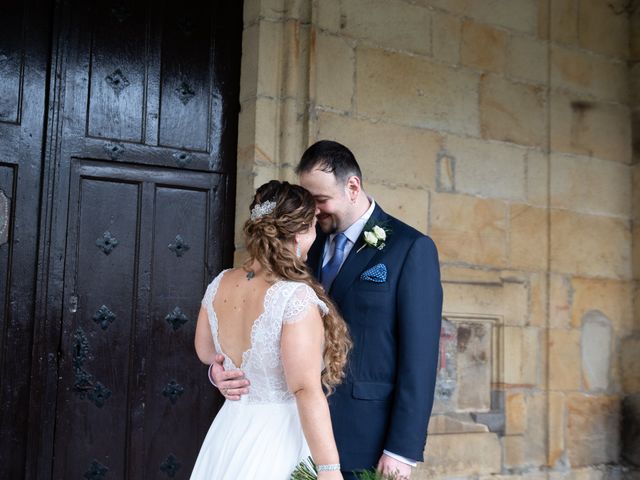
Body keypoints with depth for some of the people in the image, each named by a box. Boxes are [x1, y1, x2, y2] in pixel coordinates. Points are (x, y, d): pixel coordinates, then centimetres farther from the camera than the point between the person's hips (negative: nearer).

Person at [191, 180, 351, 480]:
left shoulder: (219, 285, -3)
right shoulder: (296, 297, -22)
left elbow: (205, 351, 13)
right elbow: (306, 390, -24)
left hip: (230, 432, 6)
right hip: (280, 438, -6)